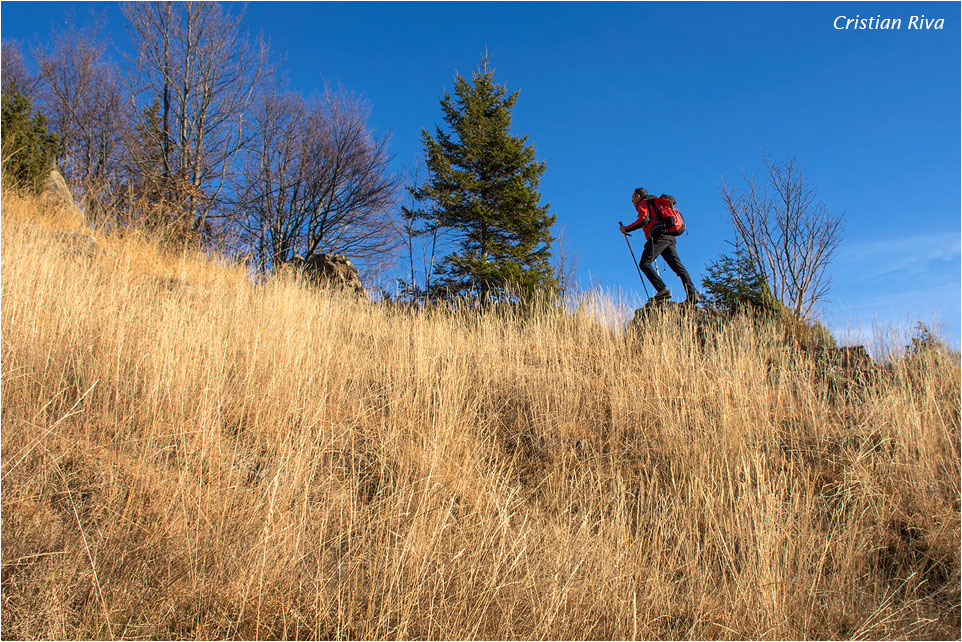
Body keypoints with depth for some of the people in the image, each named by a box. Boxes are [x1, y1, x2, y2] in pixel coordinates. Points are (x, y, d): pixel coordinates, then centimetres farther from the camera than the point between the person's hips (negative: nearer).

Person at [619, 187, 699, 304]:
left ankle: (663, 290, -28)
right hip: (670, 238, 9)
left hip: (659, 236, -9)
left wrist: (626, 229, -3)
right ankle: (692, 293, -14)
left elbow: (644, 219, -9)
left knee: (644, 264, -13)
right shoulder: (654, 204, 36)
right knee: (678, 266, -1)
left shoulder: (643, 203, 9)